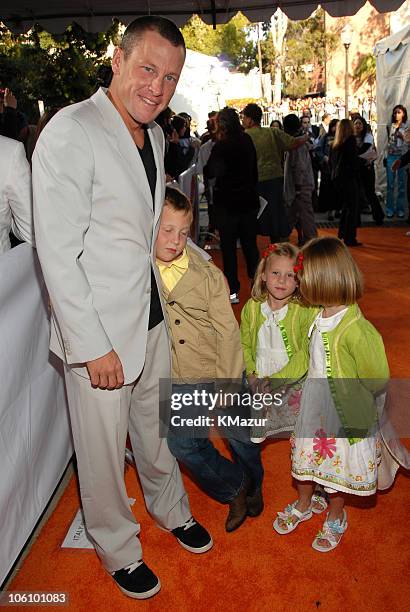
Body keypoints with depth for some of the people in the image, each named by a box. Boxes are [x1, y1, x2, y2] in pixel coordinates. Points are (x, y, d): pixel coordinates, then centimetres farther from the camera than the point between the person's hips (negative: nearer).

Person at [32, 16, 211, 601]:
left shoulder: (154, 135, 9)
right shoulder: (71, 132, -17)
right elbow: (58, 255, -20)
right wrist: (93, 347, -19)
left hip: (152, 316, 7)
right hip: (98, 332, -7)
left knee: (156, 426, 24)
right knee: (103, 449, 12)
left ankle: (171, 508, 49)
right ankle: (119, 551, 37)